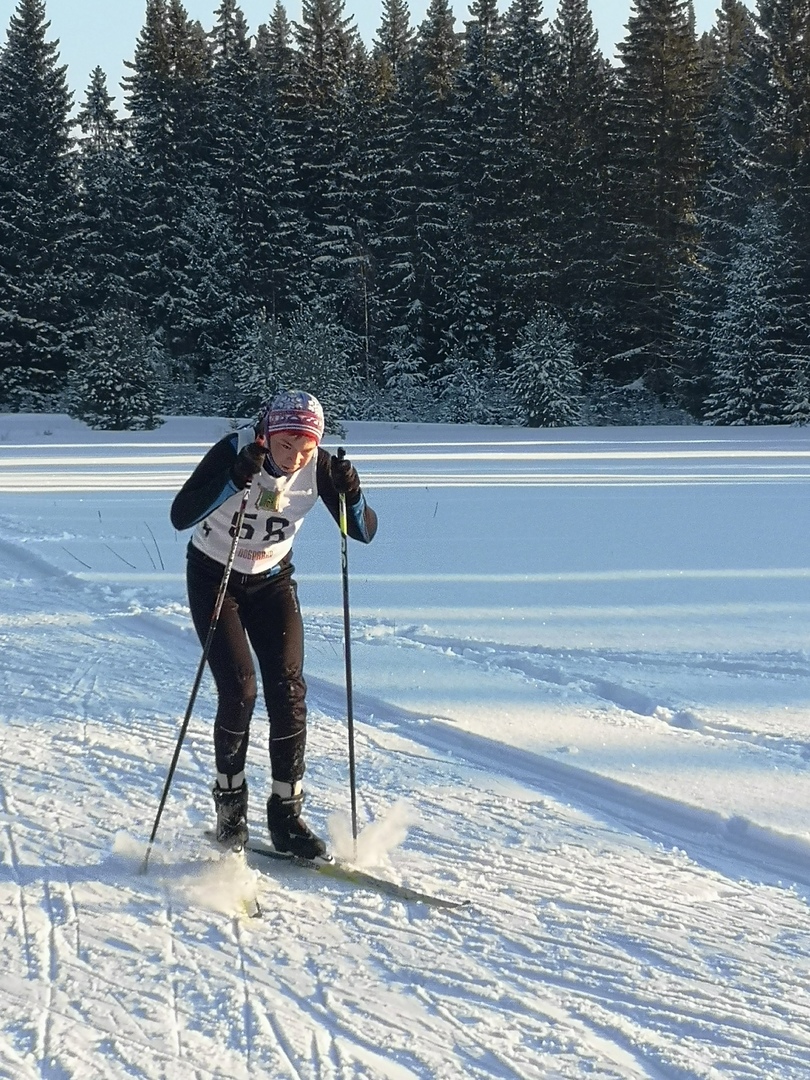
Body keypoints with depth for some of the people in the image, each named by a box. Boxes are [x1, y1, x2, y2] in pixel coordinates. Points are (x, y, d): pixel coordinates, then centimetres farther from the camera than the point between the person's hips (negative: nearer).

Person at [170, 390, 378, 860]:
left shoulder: (319, 466, -18)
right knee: (239, 689, -14)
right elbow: (181, 516, -36)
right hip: (215, 576, -3)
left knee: (289, 692, -7)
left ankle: (287, 813, 4)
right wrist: (236, 479, -46)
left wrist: (352, 494, -34)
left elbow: (365, 533, -15)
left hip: (273, 579, 3)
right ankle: (230, 801, 7)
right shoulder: (235, 450, -27)